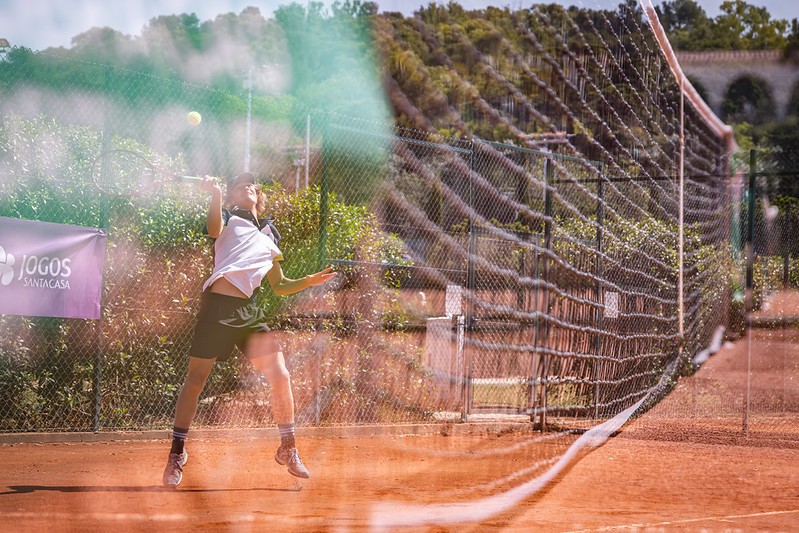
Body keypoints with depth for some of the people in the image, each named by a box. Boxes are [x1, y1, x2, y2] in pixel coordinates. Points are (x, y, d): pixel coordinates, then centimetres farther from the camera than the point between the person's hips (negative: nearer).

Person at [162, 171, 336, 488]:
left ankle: (288, 450, 8)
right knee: (195, 380, -2)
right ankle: (176, 456, 9)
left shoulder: (270, 235, 22)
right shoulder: (228, 218, 9)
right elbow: (214, 229, -18)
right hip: (217, 304, -4)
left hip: (248, 311, 4)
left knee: (281, 378, -8)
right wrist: (215, 195, -36)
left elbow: (279, 286, 26)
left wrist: (309, 281, 10)